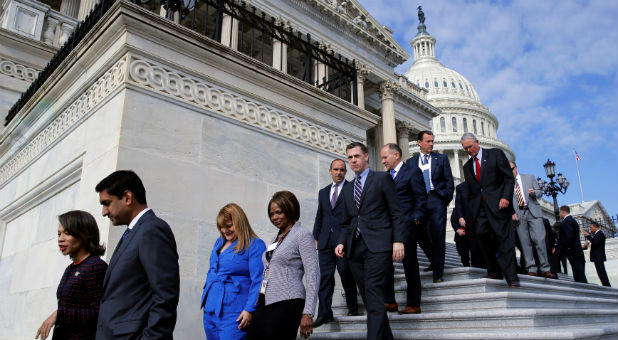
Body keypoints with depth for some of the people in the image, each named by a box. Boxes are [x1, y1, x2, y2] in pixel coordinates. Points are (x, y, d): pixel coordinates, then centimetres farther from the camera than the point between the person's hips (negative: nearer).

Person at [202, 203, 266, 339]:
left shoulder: (255, 245, -10)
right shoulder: (219, 242, 14)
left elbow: (258, 281, -14)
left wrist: (249, 310, -18)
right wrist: (205, 298, 20)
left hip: (233, 314, -8)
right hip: (210, 310, 8)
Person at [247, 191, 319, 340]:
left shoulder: (302, 235, -4)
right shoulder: (277, 237, 18)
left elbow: (313, 275, -10)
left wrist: (308, 313, -17)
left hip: (287, 303, -7)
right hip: (265, 302, 7)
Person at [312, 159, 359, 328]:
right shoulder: (323, 192, 19)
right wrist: (316, 237, 12)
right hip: (325, 240, 4)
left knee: (346, 274, 1)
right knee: (325, 276, 2)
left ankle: (352, 307, 19)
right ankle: (324, 313, 4)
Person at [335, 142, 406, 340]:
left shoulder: (382, 179, 6)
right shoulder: (347, 190, 22)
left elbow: (396, 213, 0)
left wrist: (398, 240, -11)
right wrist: (342, 242, 6)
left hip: (377, 245, -5)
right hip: (355, 248, 6)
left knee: (373, 293, -16)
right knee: (367, 296, 6)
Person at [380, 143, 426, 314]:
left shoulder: (412, 172, -1)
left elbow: (421, 198, -6)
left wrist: (415, 219, -12)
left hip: (406, 225, -6)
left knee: (410, 264, 2)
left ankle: (413, 304, 11)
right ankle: (389, 301, 13)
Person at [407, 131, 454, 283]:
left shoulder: (441, 158, 10)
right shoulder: (411, 162, 13)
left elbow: (449, 181, 8)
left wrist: (446, 198, -2)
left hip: (437, 200, -2)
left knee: (438, 236, -3)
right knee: (420, 235, 1)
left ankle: (438, 273, 5)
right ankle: (434, 262, 26)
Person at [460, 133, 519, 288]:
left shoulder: (496, 154, 5)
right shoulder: (467, 166, 19)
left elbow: (509, 178, 0)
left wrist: (506, 197, -14)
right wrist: (470, 211, 9)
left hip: (497, 205, -4)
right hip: (479, 207, 4)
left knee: (504, 239, -6)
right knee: (480, 234, -12)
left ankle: (511, 278, -2)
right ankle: (494, 271, -2)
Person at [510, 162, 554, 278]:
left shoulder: (529, 177, 15)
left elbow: (540, 192, 14)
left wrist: (534, 193, -9)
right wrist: (512, 213, -6)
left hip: (533, 212, -1)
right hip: (518, 215, 1)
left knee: (539, 240, -10)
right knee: (525, 242, -3)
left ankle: (545, 269, -3)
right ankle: (531, 269, 1)